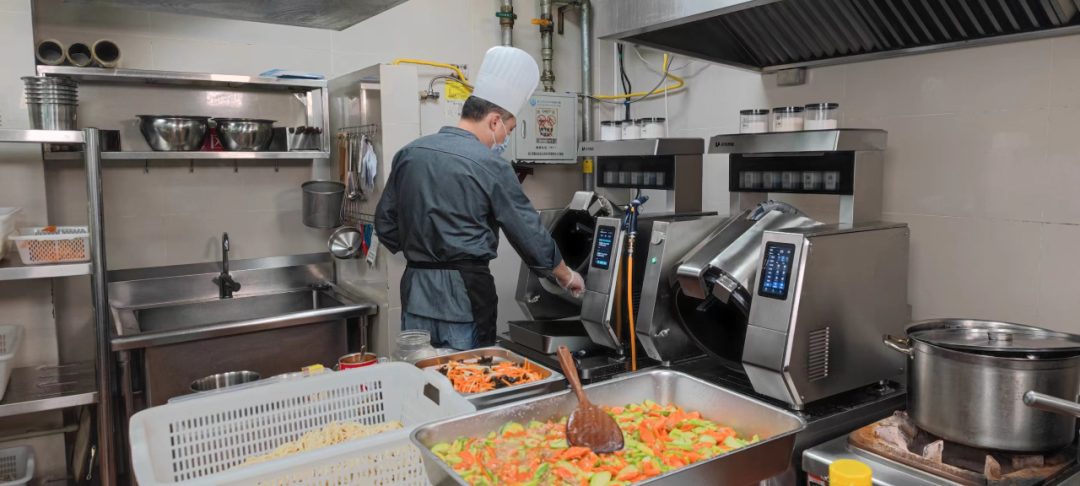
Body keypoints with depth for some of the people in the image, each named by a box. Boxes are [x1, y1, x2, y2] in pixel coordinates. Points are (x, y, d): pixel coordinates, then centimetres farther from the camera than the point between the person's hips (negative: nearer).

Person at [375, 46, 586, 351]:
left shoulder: (409, 153, 5)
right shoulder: (490, 165, -11)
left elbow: (385, 225, 11)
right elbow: (529, 233, -6)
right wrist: (566, 277, 8)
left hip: (416, 289, 6)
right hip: (464, 292, -6)